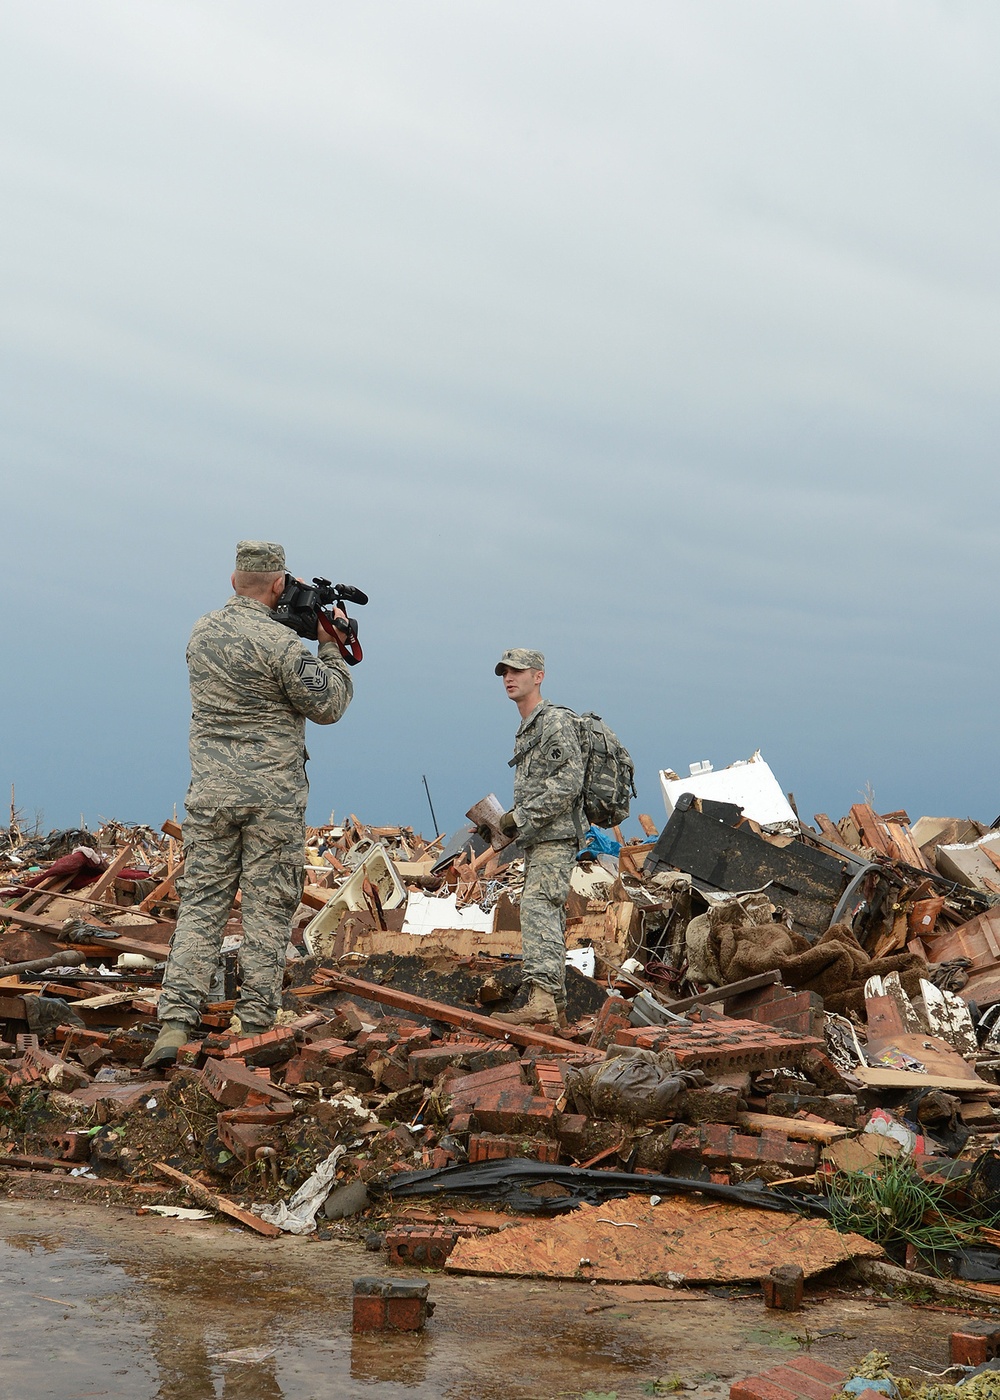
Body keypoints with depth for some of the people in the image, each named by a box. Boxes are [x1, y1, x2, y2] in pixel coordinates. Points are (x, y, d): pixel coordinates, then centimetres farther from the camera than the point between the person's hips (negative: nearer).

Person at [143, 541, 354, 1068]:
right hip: (272, 794, -5)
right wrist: (331, 647, 4)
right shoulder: (281, 642, -14)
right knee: (267, 909, 4)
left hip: (210, 791, 5)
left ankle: (175, 1022, -3)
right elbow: (327, 706, -7)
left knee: (200, 904, 6)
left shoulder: (201, 633, 7)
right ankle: (256, 1028, 6)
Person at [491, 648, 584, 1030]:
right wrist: (508, 820, 15)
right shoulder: (525, 730, 23)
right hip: (537, 841, 11)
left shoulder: (556, 721, -8)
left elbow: (568, 783, -19)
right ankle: (557, 1009, 14)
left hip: (555, 839, -11)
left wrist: (522, 816, -19)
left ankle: (542, 999, -32)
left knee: (537, 909, -22)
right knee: (548, 921, 10)